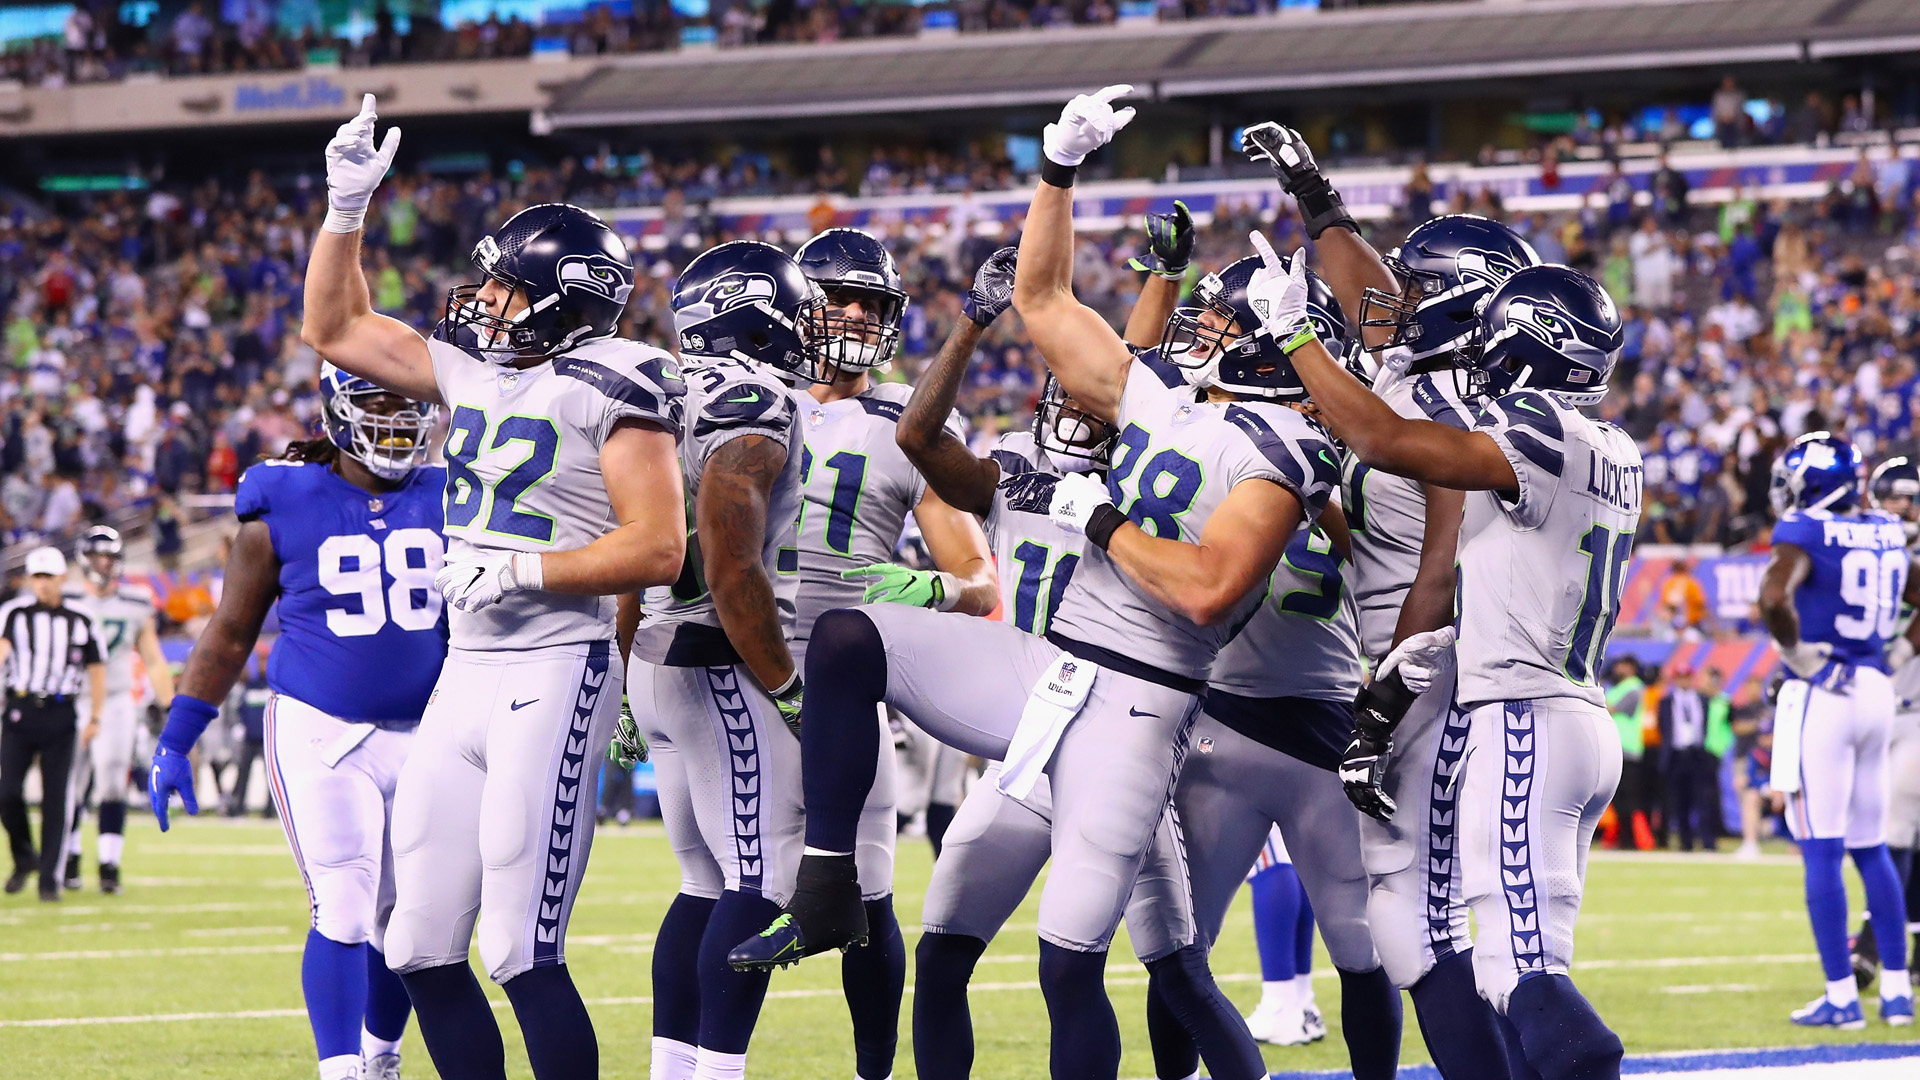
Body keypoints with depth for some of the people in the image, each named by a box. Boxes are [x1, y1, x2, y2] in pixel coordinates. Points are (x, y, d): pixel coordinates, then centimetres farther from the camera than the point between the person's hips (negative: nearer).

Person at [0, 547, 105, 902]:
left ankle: (49, 877, 5)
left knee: (55, 798, -1)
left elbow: (97, 671, 11)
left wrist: (94, 719, 4)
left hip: (60, 716, 0)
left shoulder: (80, 622, 6)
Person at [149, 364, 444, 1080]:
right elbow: (231, 633, 5)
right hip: (320, 733, -3)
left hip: (425, 738, 3)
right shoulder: (285, 507, -2)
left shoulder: (447, 500, 6)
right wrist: (174, 743, 4)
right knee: (344, 914, -15)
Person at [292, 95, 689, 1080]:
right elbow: (334, 329, 26)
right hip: (464, 671, 8)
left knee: (523, 954, -12)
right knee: (421, 949, 7)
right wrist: (347, 208, 17)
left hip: (554, 673, -8)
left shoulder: (609, 387, -8)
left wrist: (523, 569, -17)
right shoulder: (470, 370, 14)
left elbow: (657, 550, -15)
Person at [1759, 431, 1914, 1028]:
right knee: (1871, 847, 15)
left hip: (1820, 695, -7)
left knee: (1821, 851, -2)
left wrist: (1795, 652, -14)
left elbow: (1774, 598, -28)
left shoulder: (1804, 532, -11)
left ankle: (1842, 996, -2)